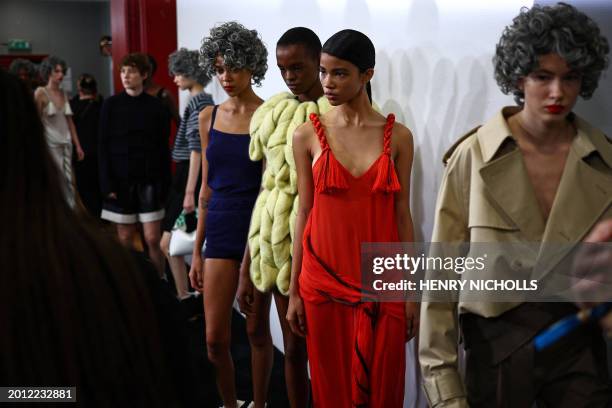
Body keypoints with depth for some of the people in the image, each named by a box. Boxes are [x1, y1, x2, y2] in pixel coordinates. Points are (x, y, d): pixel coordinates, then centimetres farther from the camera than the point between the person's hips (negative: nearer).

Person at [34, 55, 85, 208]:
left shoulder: (64, 94, 12)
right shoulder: (40, 93, -5)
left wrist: (78, 145, 11)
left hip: (66, 143, 6)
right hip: (50, 143, -6)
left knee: (69, 180, 4)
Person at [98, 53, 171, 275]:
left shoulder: (155, 106, 1)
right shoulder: (111, 105, 2)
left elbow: (163, 148, 3)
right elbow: (103, 146, 1)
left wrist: (164, 182, -2)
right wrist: (107, 183, -6)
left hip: (150, 180, 0)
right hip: (121, 180, 1)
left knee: (153, 238, -3)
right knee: (125, 239, 5)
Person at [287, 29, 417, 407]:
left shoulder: (397, 136, 0)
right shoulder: (307, 135, 0)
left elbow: (402, 215, 2)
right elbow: (304, 213, 3)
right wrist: (294, 291, 3)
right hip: (324, 276, 0)